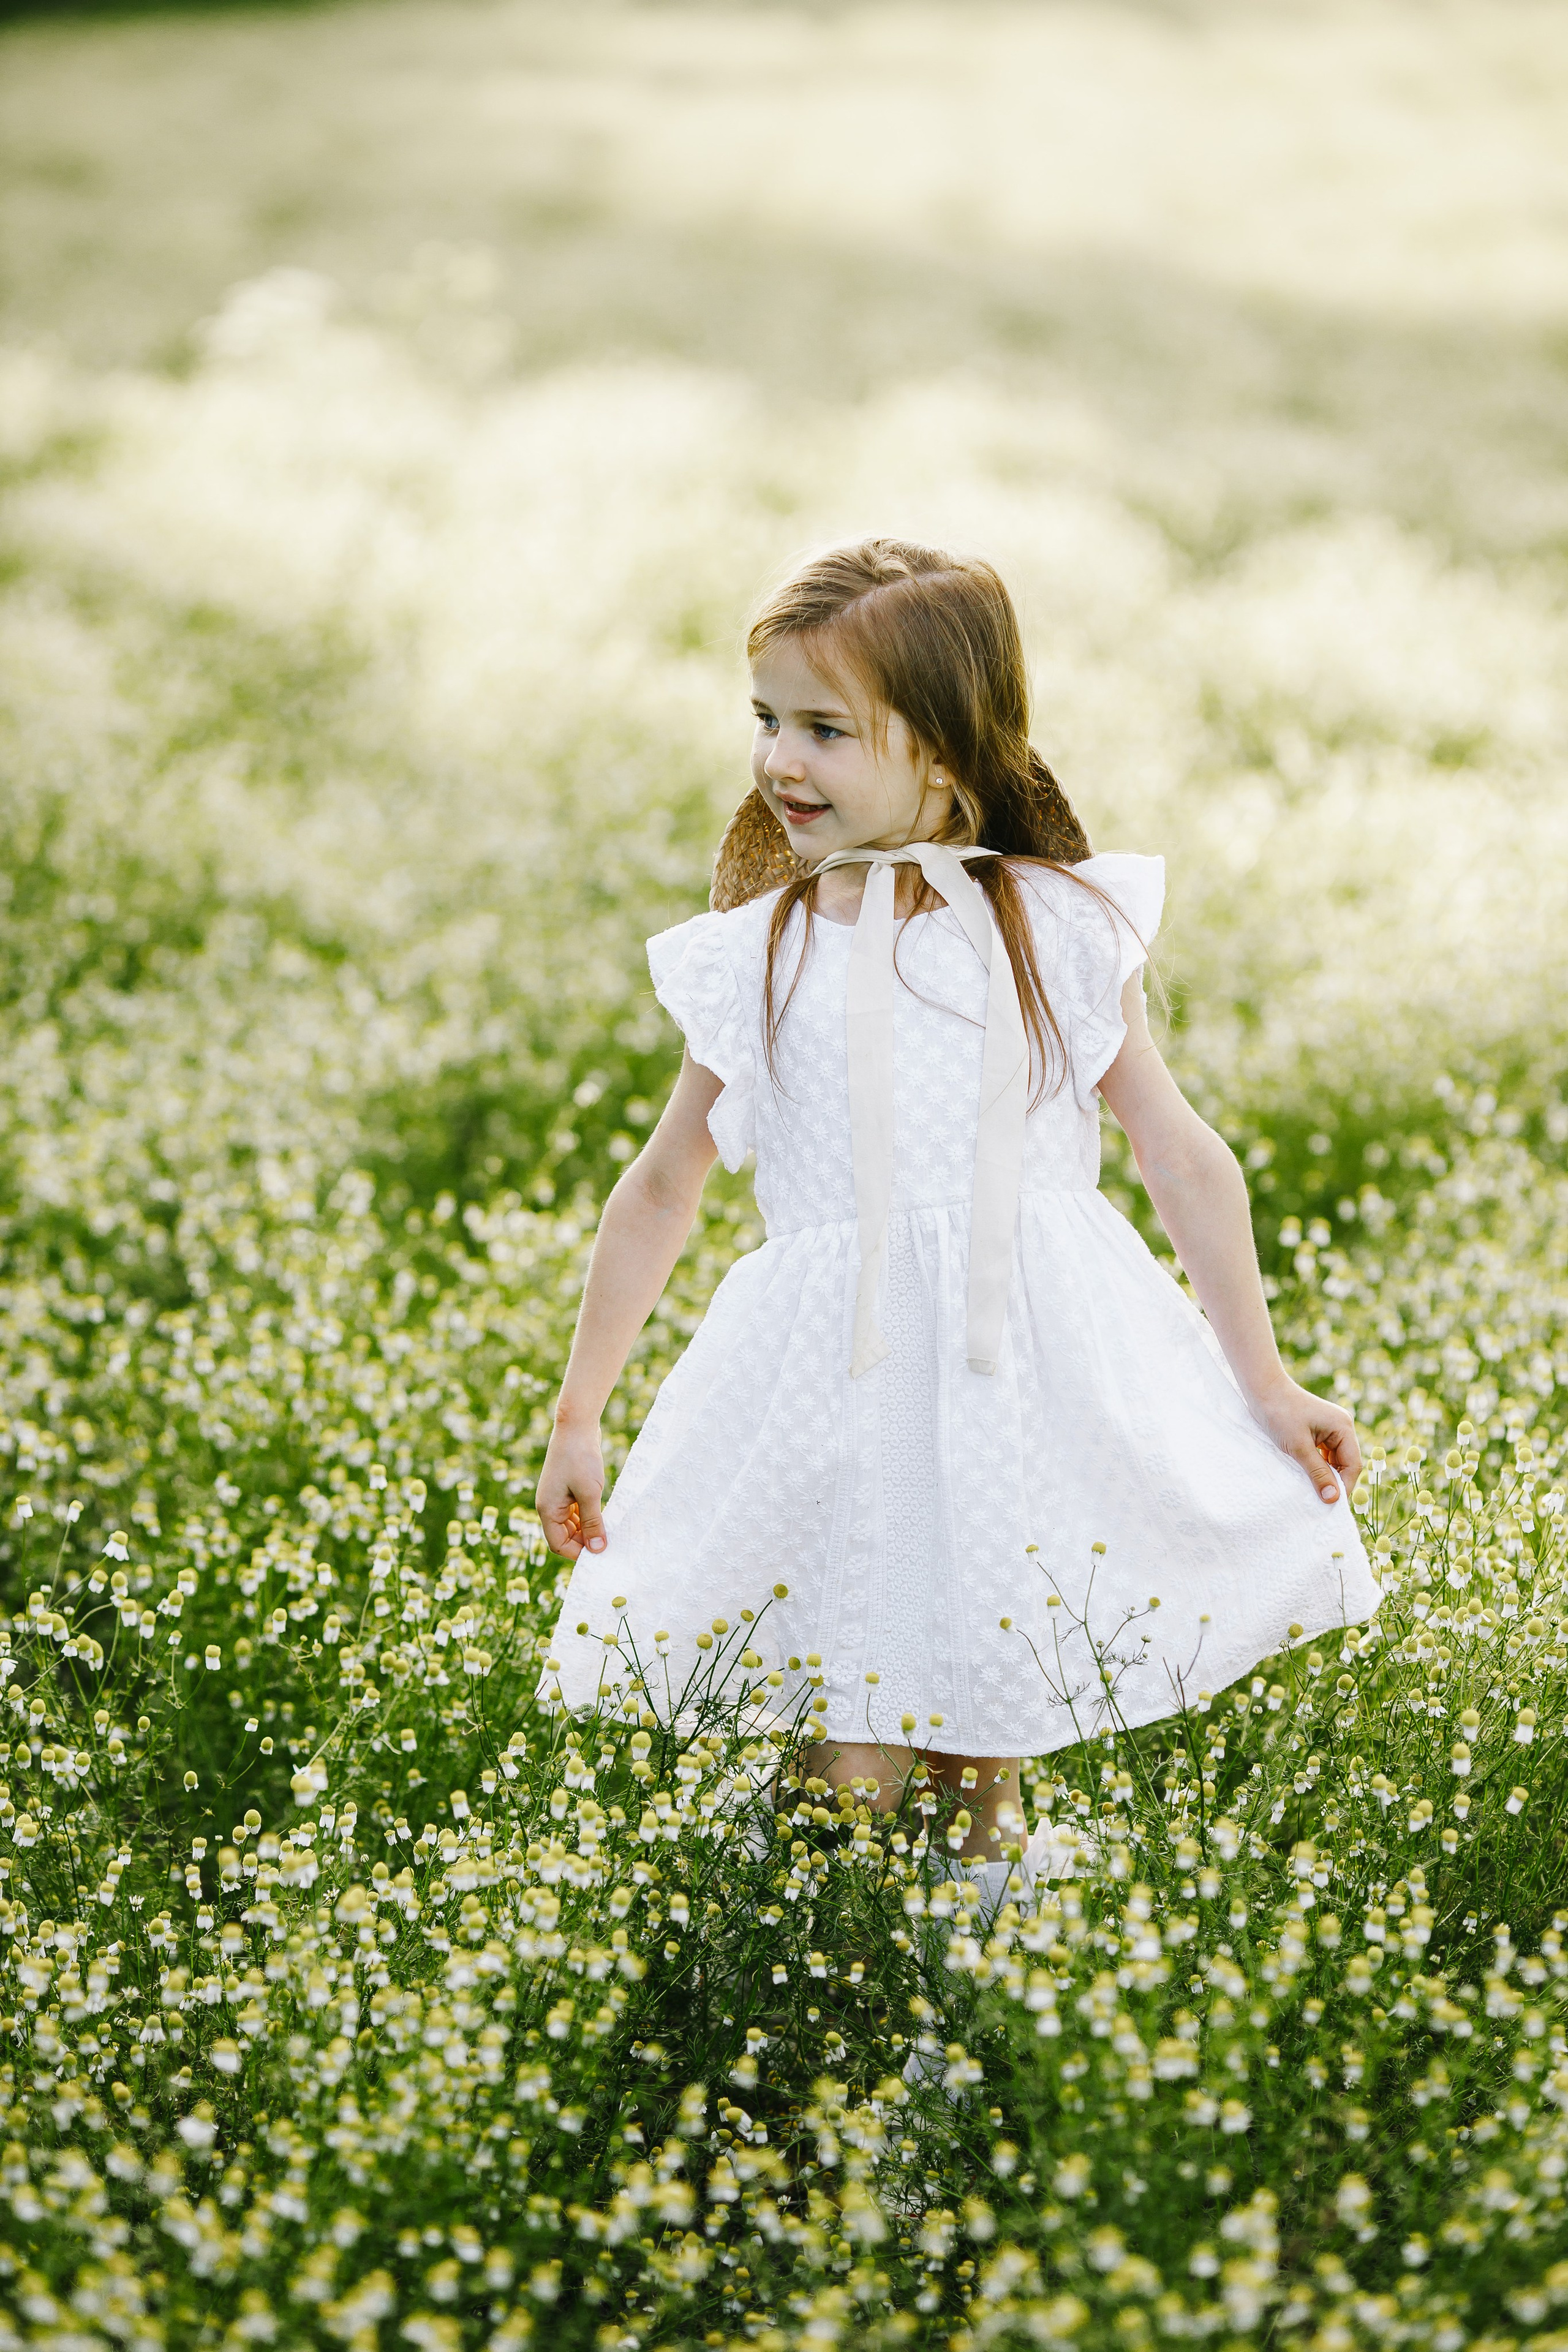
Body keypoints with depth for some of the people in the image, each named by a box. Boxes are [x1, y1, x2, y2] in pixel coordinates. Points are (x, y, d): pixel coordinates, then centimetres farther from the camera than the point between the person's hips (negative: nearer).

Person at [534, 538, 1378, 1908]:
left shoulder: (1061, 932, 1)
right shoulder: (756, 961, 3)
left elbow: (1185, 1161, 6)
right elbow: (664, 1191, 13)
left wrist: (1268, 1388, 8)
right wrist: (578, 1417, 13)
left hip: (1037, 1372, 0)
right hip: (840, 1386, 0)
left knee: (999, 1716, 7)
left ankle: (994, 1841, 31)